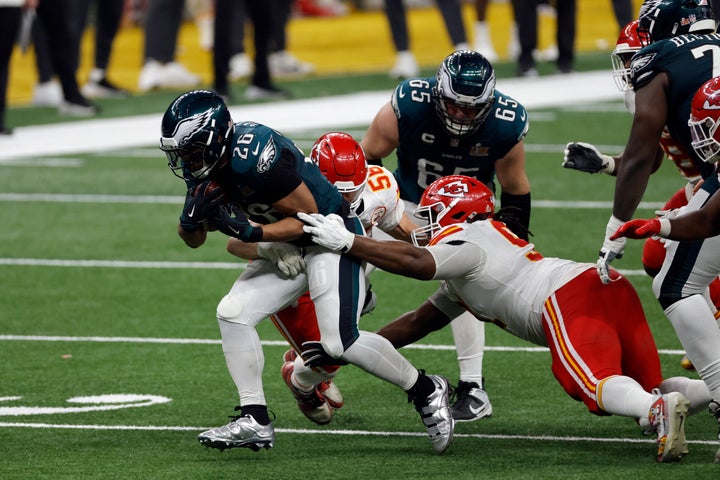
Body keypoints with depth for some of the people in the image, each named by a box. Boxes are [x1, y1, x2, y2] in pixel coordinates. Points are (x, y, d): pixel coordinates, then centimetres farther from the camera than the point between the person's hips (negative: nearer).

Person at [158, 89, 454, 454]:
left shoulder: (253, 157, -31)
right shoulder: (203, 167, -4)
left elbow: (308, 216, -23)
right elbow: (193, 240, 6)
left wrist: (251, 233, -32)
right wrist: (192, 220, -16)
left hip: (333, 236, -9)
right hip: (290, 247, 9)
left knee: (339, 342, -18)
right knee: (233, 313, -6)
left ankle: (426, 391, 3)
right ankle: (254, 421, -2)